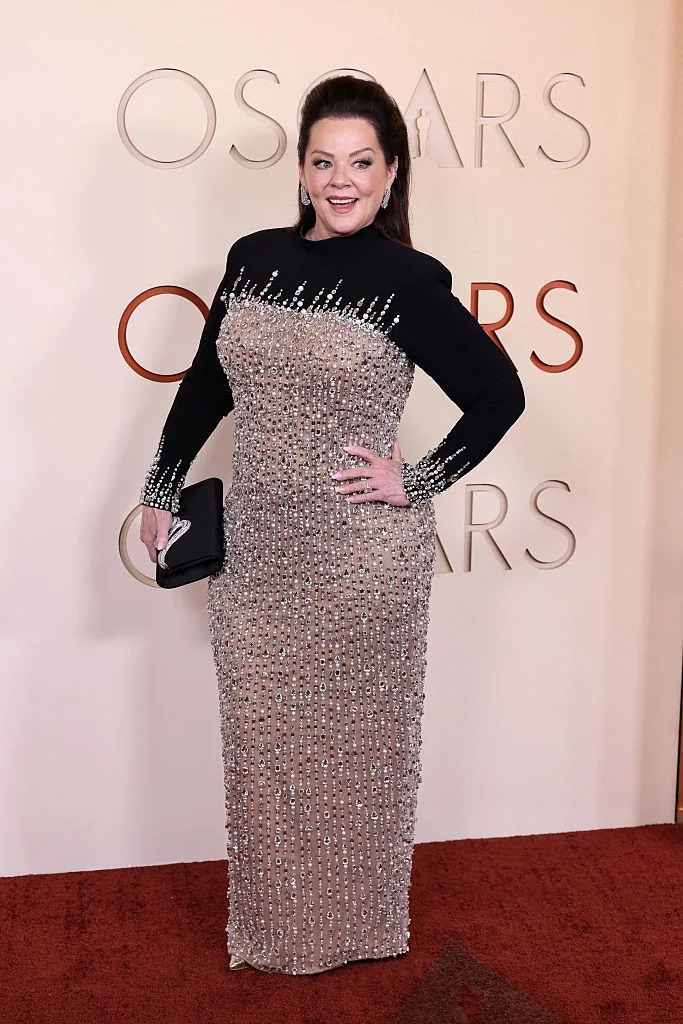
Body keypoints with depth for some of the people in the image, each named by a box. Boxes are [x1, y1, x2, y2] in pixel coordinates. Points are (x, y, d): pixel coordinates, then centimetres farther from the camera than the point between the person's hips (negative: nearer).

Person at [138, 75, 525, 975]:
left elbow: (499, 393, -5)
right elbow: (206, 385, 14)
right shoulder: (254, 257, 6)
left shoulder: (407, 280, -8)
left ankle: (358, 926, 31)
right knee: (260, 736, 13)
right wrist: (162, 489, 15)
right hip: (257, 551, 4)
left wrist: (419, 480, -10)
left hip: (362, 558, -4)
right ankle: (272, 923, 33)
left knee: (353, 740, 9)